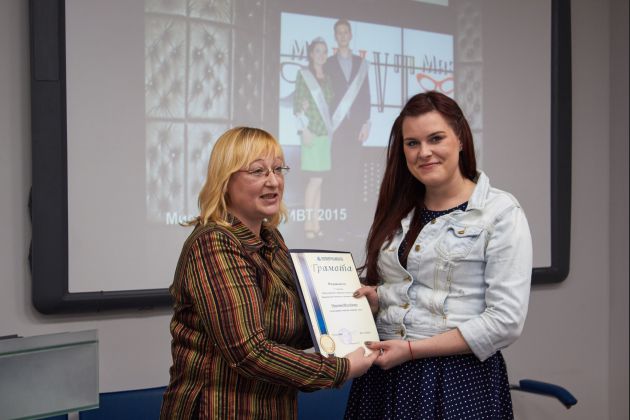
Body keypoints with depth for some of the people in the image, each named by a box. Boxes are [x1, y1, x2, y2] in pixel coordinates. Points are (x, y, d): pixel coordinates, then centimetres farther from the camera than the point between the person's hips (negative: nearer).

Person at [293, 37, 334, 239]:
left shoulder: (327, 78, 15)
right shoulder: (303, 74, -1)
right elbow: (297, 103, -6)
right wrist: (305, 129, -14)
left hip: (325, 131, 6)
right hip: (312, 131, -6)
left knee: (318, 179, 5)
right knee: (315, 178, -11)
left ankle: (316, 223, 7)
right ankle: (308, 222, -4)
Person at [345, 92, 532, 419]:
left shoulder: (501, 212, -8)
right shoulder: (398, 213, 8)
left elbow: (505, 320, -14)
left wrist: (411, 349, -15)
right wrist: (374, 299, -2)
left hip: (460, 379, -5)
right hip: (385, 376, 5)